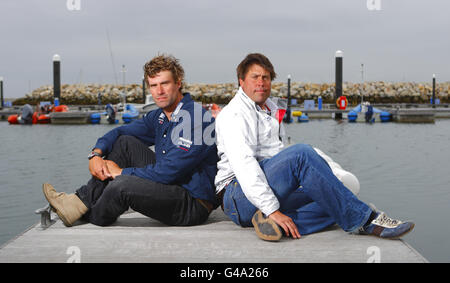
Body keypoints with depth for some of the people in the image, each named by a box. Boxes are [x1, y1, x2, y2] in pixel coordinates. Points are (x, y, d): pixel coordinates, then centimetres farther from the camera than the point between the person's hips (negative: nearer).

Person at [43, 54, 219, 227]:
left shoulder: (195, 118, -19)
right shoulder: (158, 117, 9)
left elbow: (167, 173, -24)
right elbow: (118, 133, 18)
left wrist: (122, 172, -13)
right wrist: (96, 154, -3)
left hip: (194, 205, -9)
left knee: (122, 185, -29)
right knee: (125, 142, 5)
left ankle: (91, 218, 3)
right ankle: (83, 201, 0)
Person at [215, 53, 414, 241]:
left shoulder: (270, 108, 23)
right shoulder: (235, 113, -5)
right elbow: (243, 165, -19)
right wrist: (272, 210, -28)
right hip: (241, 198, -8)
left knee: (334, 203, -13)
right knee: (301, 154, -30)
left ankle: (275, 225, -34)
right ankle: (362, 220, -27)